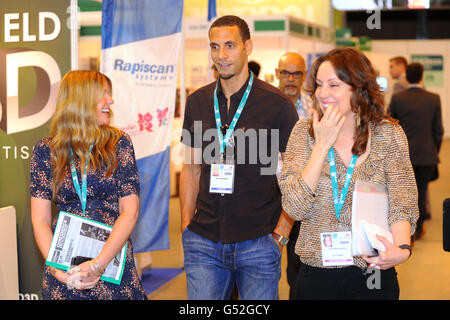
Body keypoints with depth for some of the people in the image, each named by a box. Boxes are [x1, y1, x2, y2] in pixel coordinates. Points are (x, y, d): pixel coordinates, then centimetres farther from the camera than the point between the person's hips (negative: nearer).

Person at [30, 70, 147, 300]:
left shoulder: (118, 143, 0)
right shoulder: (46, 150, 1)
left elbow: (130, 211, -5)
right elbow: (40, 220, -1)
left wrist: (99, 264, -15)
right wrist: (58, 270, -14)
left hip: (113, 262, 0)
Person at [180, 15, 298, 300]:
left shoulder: (277, 104, -5)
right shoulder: (197, 102, 7)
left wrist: (280, 233, -7)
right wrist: (186, 227, 7)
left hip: (259, 243, -3)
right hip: (204, 241, 3)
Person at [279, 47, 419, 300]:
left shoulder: (389, 135, -2)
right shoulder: (304, 132, -1)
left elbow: (402, 204, -8)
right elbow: (295, 208, -11)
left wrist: (402, 248, -27)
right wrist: (322, 145, -15)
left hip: (374, 273, -1)